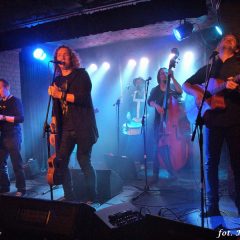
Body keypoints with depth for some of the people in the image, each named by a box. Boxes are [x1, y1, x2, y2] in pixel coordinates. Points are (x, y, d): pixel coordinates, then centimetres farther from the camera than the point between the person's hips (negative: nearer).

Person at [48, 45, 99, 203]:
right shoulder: (57, 80, 15)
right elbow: (56, 107, 15)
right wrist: (53, 129, 10)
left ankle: (92, 198, 13)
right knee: (60, 162, -1)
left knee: (84, 162, -3)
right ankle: (69, 197, 12)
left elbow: (83, 97, -14)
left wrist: (60, 95, -16)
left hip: (83, 127, -5)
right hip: (65, 129, 5)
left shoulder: (81, 74, 1)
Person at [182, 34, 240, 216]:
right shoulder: (208, 68, 18)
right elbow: (187, 84, 22)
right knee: (210, 163, 4)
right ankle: (212, 206, 14)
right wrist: (197, 93, 2)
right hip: (213, 120, 3)